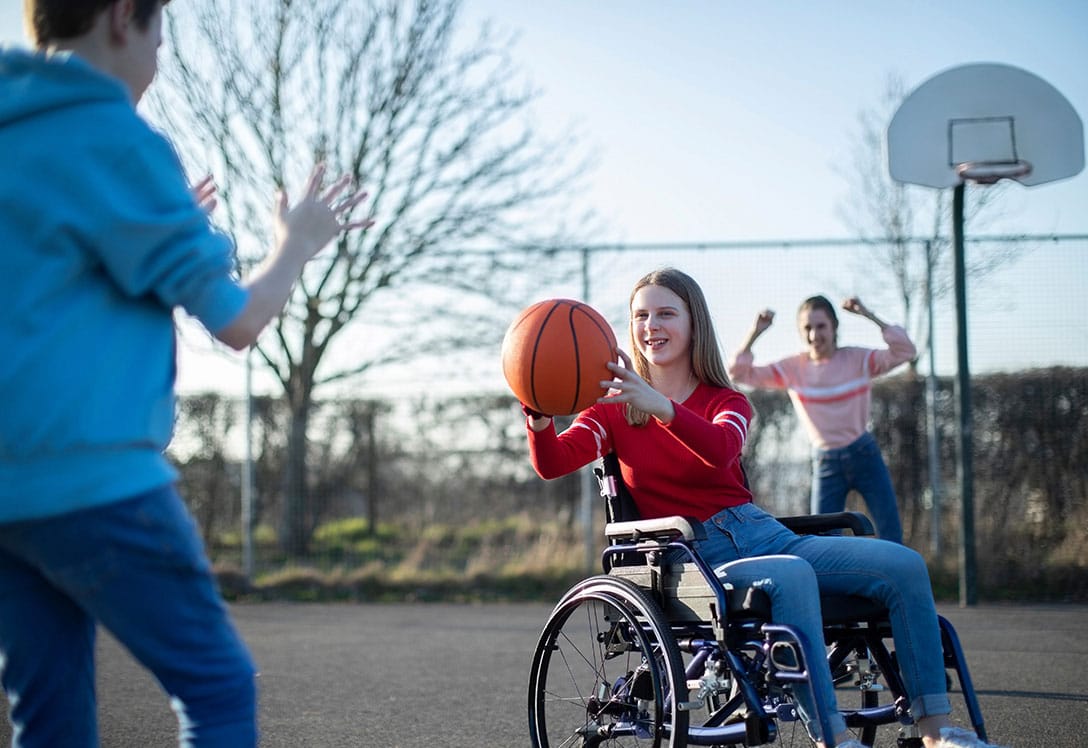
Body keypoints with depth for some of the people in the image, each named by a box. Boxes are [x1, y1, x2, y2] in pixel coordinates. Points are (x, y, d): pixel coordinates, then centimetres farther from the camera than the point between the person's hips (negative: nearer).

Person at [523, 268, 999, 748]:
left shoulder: (727, 403, 12)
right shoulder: (616, 407, 8)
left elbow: (720, 450, -15)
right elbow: (551, 464, -11)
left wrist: (661, 406, -35)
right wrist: (539, 416, -34)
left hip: (760, 532, 4)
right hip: (695, 559, -4)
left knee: (903, 565, -15)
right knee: (792, 574, -37)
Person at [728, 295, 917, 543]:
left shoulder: (858, 359, -6)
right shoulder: (792, 369, -3)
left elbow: (905, 351, -19)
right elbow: (739, 373, -6)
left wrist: (870, 316, -23)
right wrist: (754, 333, -18)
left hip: (865, 456, -1)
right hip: (826, 463, 1)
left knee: (891, 538, -2)